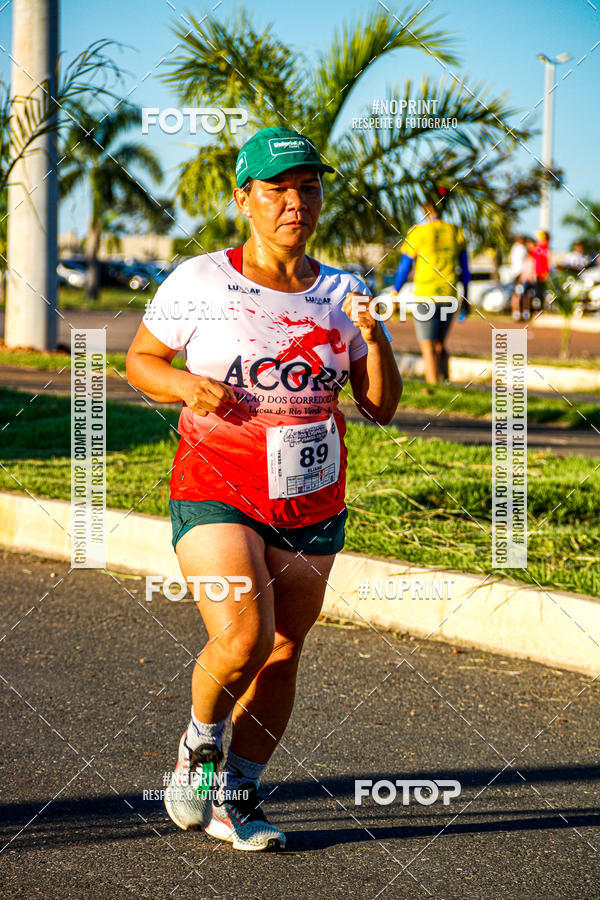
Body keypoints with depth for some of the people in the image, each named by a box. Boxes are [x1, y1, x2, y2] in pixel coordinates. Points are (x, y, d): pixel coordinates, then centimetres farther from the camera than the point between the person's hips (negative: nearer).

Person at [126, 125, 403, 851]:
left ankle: (236, 799, 21)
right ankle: (200, 745, 11)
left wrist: (374, 340, -13)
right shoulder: (199, 282, -4)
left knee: (282, 651, 6)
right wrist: (187, 387, -14)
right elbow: (139, 360, 6)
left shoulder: (341, 294, 5)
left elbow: (382, 407, 5)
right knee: (244, 637, -20)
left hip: (313, 509, 4)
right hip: (217, 497, -4)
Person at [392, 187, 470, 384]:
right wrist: (465, 298, 20)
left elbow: (404, 267, -4)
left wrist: (394, 296, 5)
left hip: (425, 296, -5)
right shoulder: (456, 232, 4)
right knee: (440, 344, 20)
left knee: (428, 348, -2)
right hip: (449, 297, 5)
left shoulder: (418, 232, -8)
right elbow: (465, 270, 10)